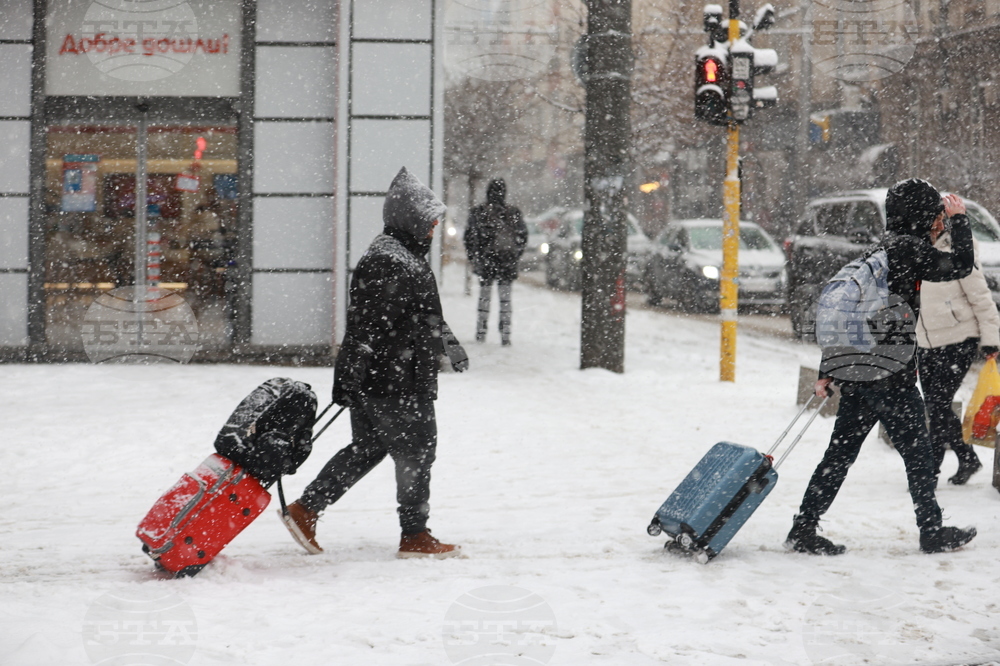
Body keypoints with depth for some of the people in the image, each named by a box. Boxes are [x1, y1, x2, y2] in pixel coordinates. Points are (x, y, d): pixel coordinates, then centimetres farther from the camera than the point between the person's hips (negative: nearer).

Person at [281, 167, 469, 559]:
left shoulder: (408, 256, 18)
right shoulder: (390, 262, -18)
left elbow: (426, 314, 31)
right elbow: (367, 322, -23)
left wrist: (448, 344, 36)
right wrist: (352, 377, -24)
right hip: (395, 383, -11)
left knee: (367, 449, 15)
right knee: (416, 452, -1)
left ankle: (305, 510, 17)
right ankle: (414, 537, 8)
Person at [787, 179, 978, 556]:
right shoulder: (909, 249, -10)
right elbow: (961, 266, -4)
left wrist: (827, 372, 16)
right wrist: (959, 219, 9)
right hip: (892, 374, -7)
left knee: (840, 453, 9)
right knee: (916, 452, 7)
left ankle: (803, 530, 7)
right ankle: (932, 532, 16)